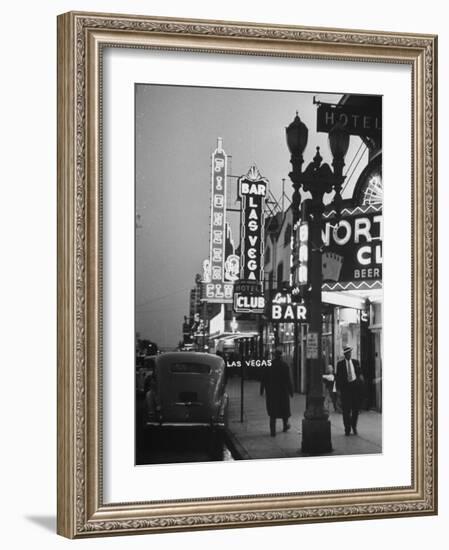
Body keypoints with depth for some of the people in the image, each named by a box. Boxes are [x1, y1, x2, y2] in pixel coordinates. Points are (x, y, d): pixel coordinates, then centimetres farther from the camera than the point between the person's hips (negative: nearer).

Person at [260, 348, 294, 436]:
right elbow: (288, 380, -10)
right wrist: (291, 391, -3)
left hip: (271, 392, 1)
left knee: (273, 410, 6)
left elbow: (263, 379, -1)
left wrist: (262, 390, 6)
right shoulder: (284, 365, -10)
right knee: (284, 408, 18)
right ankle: (285, 425, 36)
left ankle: (273, 431, -1)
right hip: (282, 390, -1)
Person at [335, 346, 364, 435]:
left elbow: (359, 372, 12)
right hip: (345, 387, -2)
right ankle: (347, 429, 6)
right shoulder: (340, 364, 2)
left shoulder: (355, 362, 10)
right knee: (346, 409, -2)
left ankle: (354, 426, 24)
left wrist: (361, 377, -11)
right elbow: (338, 376, 2)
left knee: (356, 408, 6)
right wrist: (338, 388, -4)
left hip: (355, 385, 2)